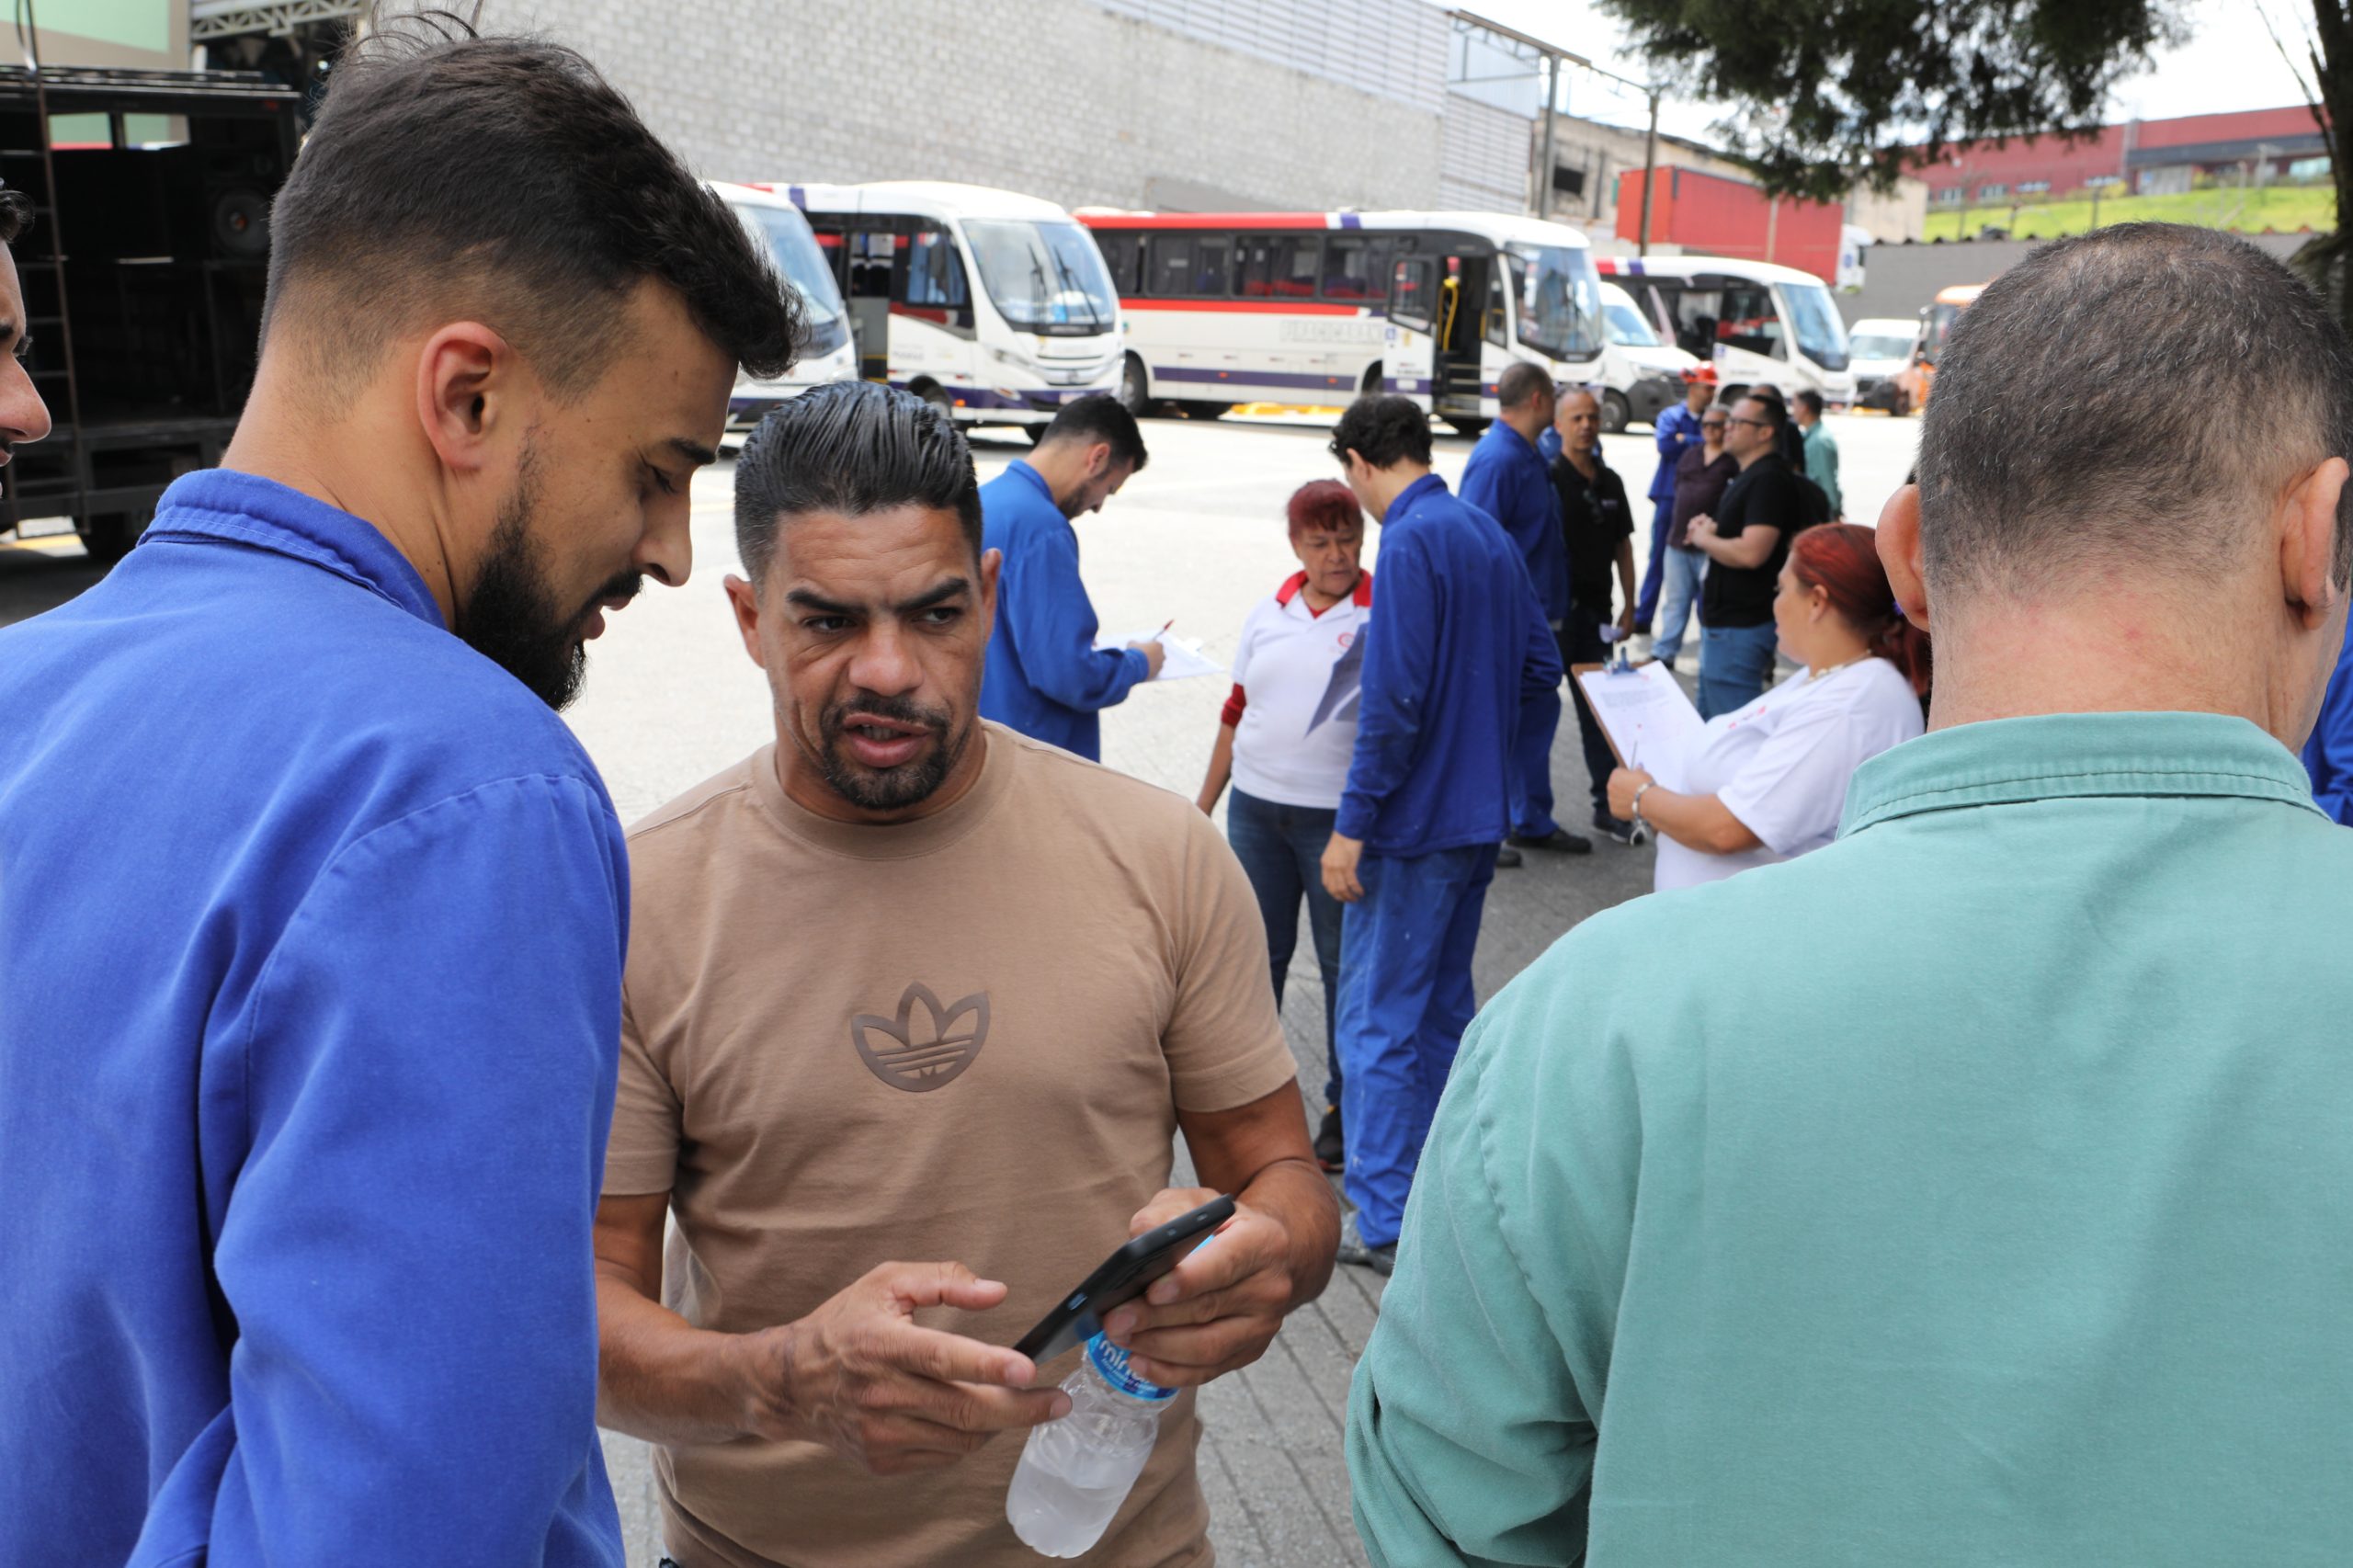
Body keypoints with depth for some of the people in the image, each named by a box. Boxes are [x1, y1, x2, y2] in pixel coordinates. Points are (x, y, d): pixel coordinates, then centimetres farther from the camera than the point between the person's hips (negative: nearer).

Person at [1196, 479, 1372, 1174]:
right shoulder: (1268, 614, 10)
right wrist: (1205, 801, 18)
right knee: (1257, 953, 12)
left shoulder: (1384, 614, -5)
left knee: (1343, 962, 6)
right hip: (1256, 808, 4)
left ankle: (1343, 1105, 21)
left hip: (1339, 816, -4)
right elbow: (1237, 712, 16)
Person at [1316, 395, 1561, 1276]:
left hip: (1414, 822, -9)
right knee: (1443, 1007, 19)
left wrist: (1352, 824, -19)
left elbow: (1395, 698, -24)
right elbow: (1541, 666, 15)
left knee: (1377, 1021, 0)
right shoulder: (1487, 534, 10)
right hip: (1478, 816, 9)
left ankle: (1384, 1222, 7)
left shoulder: (1411, 542, -17)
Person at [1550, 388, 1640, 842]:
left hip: (1594, 609, 6)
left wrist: (1629, 606, 12)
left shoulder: (1610, 482, 11)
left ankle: (1608, 805, 17)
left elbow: (1623, 545, 16)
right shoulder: (1547, 478, -9)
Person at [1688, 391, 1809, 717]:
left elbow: (1751, 553, -29)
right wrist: (1707, 528, 4)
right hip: (1724, 618, 11)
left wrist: (1703, 538, -12)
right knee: (1710, 723, 20)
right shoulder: (1747, 476, 15)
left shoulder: (1769, 480, -18)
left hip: (1739, 626, -11)